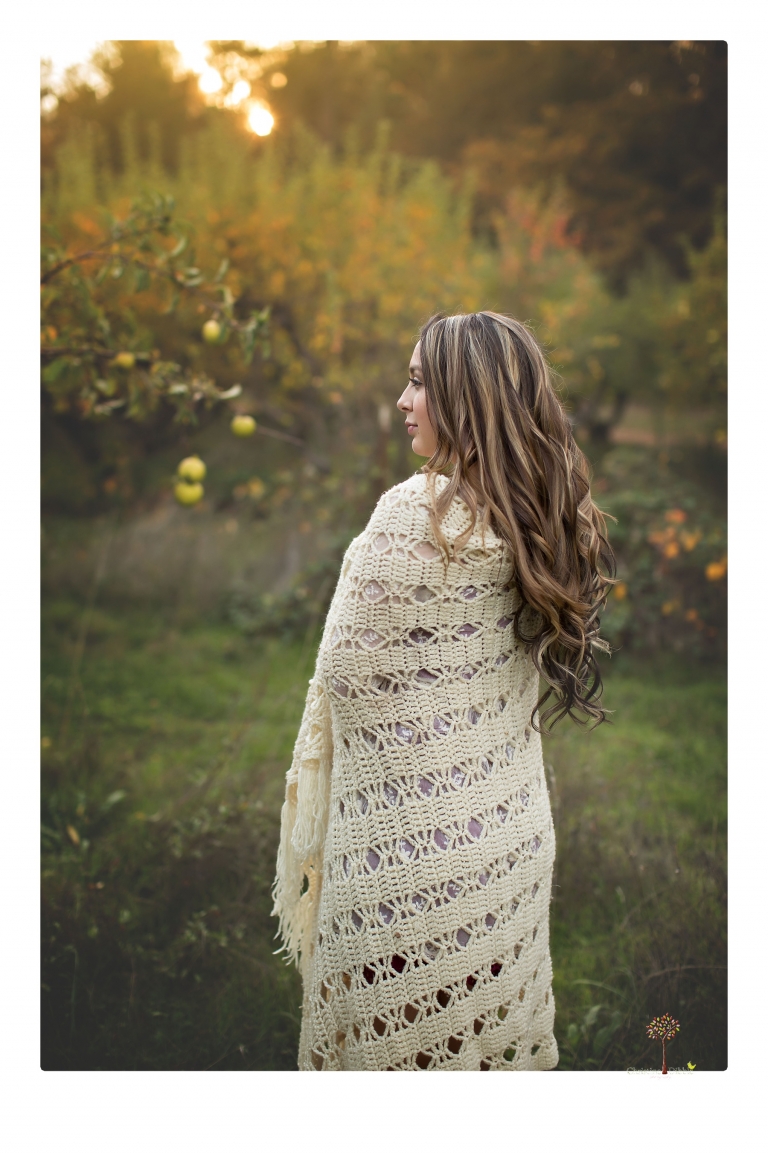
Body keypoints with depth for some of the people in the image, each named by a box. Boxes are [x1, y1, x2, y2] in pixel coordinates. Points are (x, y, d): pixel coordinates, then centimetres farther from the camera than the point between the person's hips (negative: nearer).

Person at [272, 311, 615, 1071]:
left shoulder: (417, 512, -21)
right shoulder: (548, 519, 1)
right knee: (493, 1023, 21)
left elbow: (348, 670, -15)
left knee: (400, 1037, 11)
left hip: (412, 841, -7)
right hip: (514, 832, 7)